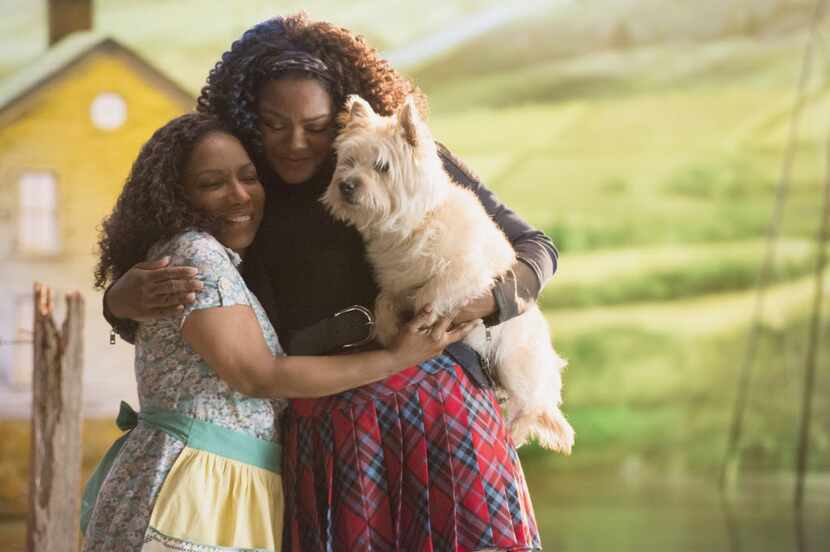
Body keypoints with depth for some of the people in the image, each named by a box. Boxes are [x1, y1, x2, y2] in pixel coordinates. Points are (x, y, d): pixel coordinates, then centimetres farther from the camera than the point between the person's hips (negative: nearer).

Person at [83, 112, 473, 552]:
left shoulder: (226, 264, 20)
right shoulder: (194, 253, -10)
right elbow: (261, 377, -14)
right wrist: (397, 358, -11)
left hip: (230, 491, 10)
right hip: (188, 490, -10)